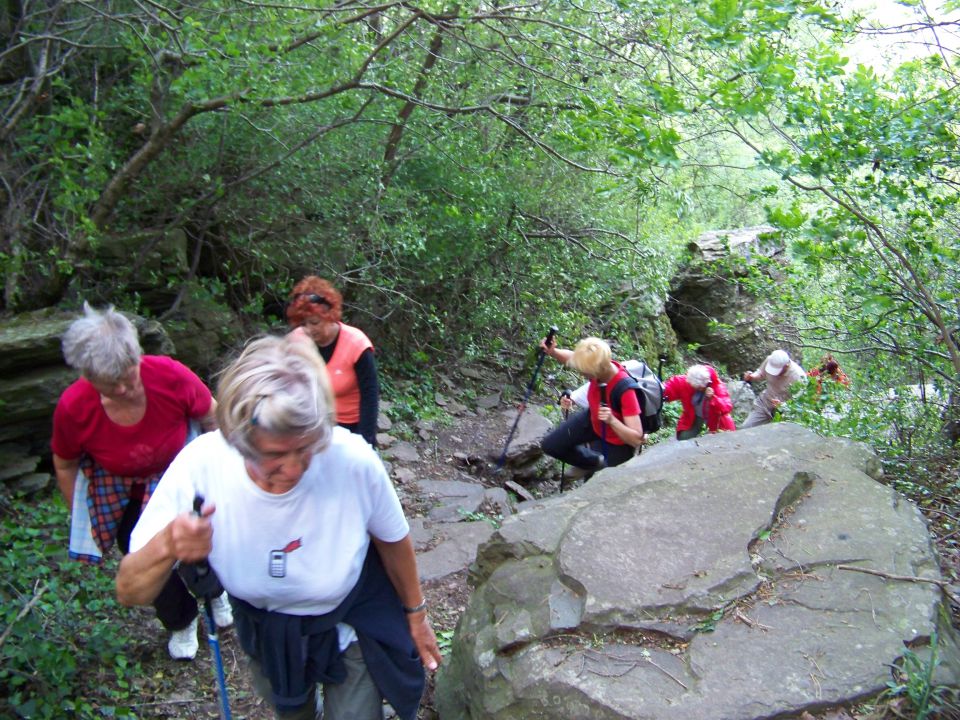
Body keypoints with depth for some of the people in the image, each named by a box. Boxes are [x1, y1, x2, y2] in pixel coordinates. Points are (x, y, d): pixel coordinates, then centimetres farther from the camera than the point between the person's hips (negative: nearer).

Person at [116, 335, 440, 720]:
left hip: (349, 622, -2)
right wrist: (167, 545, -49)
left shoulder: (354, 461, -36)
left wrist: (415, 613, 1)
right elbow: (129, 592, -26)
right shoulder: (201, 466, -33)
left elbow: (393, 540, -14)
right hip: (264, 629, 3)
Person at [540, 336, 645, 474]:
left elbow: (637, 440, -35)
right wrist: (552, 351, -23)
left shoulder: (625, 389, -40)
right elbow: (571, 358, -1)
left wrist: (612, 421, -51)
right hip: (593, 420, 6)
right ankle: (597, 462, 24)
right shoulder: (598, 365, -25)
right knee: (549, 445, 7)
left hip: (617, 444, -6)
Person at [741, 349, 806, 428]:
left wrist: (782, 405, -38)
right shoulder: (770, 360, -14)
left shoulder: (798, 377, -27)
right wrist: (752, 377, -13)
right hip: (764, 404, 5)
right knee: (745, 428, -2)